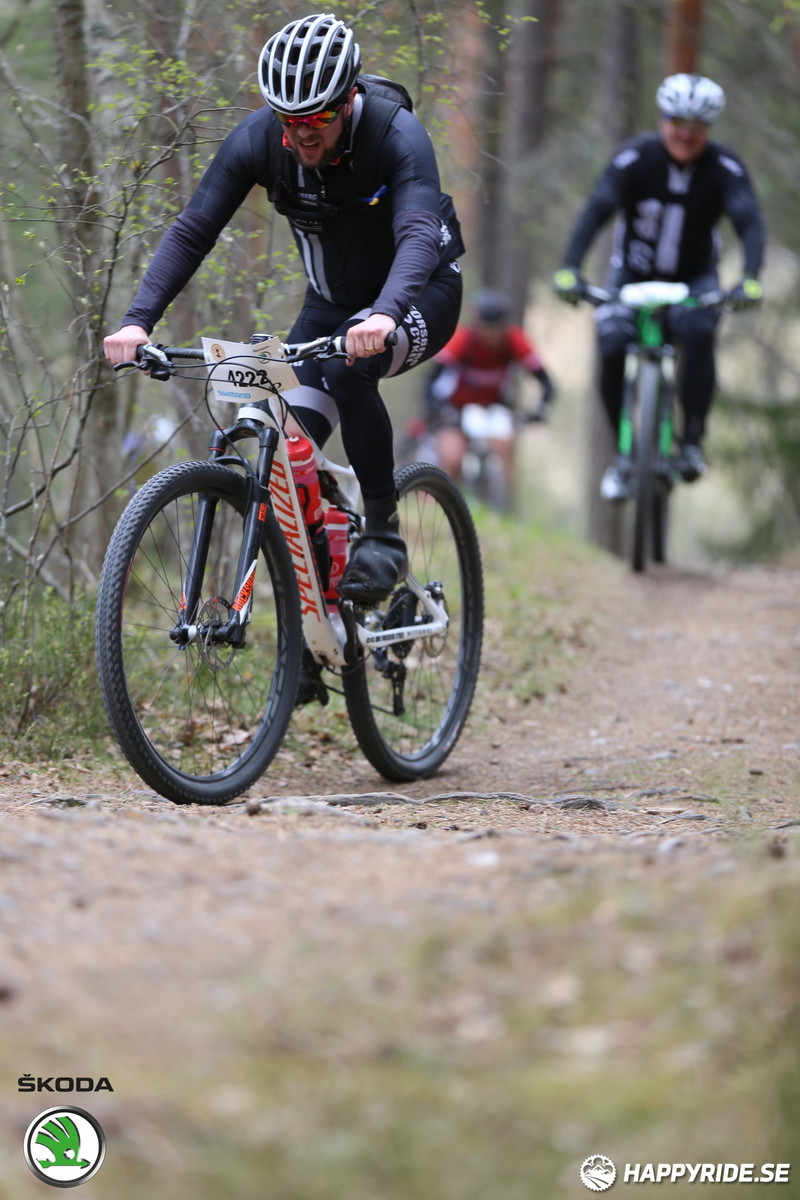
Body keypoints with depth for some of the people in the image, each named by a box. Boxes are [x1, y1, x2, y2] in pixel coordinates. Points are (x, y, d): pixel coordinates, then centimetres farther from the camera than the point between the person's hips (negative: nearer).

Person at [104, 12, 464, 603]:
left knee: (349, 367, -34)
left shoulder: (397, 135, -29)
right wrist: (137, 321, -34)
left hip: (417, 294, -4)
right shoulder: (258, 138, -19)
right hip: (332, 300, 4)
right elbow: (192, 229, -20)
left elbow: (419, 234, -44)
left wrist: (384, 315, -63)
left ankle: (385, 534, -20)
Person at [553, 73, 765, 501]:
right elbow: (596, 211, -30)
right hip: (633, 274, 0)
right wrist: (569, 270, -46)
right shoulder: (634, 158, -19)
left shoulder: (725, 168, -17)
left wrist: (750, 280, -48)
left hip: (694, 278, 0)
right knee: (611, 350, -22)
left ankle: (692, 442, -18)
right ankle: (623, 454, -2)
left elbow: (749, 223, -29)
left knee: (699, 335, -31)